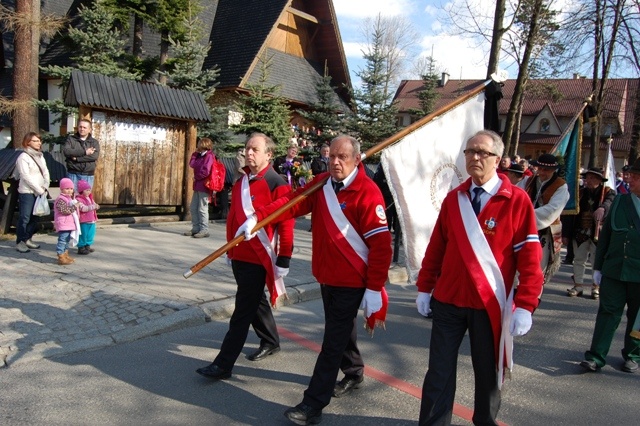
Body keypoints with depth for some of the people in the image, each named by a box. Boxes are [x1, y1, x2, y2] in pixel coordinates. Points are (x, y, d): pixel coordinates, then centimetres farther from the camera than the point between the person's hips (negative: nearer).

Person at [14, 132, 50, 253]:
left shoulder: (40, 156, 14)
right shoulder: (23, 157, -9)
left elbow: (45, 172, 12)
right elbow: (26, 177, -15)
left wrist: (45, 187, -4)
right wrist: (39, 189, -14)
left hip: (39, 192, 7)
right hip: (27, 193, -7)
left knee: (34, 217, 10)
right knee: (24, 218, -4)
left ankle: (28, 239, 22)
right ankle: (20, 242, 4)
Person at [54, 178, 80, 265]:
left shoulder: (69, 199, 18)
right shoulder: (60, 199, -14)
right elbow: (64, 210, -26)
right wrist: (74, 206, -27)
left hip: (69, 224, 10)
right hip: (63, 225, -10)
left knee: (67, 240, 18)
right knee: (62, 240, -10)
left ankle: (65, 255, 29)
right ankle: (61, 257, -8)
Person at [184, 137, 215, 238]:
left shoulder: (209, 156, -12)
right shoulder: (200, 156, 17)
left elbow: (206, 171, -20)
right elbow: (192, 164, 10)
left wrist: (196, 177, -8)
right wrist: (195, 153, 5)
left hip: (204, 186, -10)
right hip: (197, 186, 10)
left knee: (202, 209, -6)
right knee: (193, 208, 12)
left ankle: (204, 230, 1)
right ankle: (196, 228, 19)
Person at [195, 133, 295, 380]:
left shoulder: (277, 185, -14)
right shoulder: (241, 182, 10)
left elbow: (286, 224, -15)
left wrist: (283, 260, -15)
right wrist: (230, 249, 22)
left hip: (258, 259, -8)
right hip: (239, 256, 8)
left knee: (243, 311, -2)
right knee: (255, 302, 21)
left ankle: (223, 365, 5)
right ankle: (271, 342, 41)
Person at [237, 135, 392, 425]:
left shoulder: (367, 193, -19)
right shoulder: (322, 184, 3)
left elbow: (381, 244, -20)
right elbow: (293, 202, -6)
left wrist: (375, 289, -20)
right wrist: (257, 217, -21)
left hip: (351, 281, -7)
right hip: (325, 275, 7)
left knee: (333, 340, -1)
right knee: (341, 328, 24)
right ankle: (354, 372, 47)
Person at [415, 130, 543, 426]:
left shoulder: (517, 200, -8)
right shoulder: (454, 198, 4)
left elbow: (529, 258, -10)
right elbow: (436, 247, 6)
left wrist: (525, 306, -14)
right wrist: (424, 288, 6)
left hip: (490, 305, -2)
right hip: (448, 301, 3)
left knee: (487, 371, 16)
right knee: (439, 370, 8)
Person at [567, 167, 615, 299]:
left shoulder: (608, 192, -1)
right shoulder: (581, 193, 7)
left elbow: (609, 202, -25)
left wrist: (602, 208, -49)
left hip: (599, 233, -3)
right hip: (580, 232, 3)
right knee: (579, 259, 8)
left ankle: (596, 287, 17)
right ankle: (578, 285, 17)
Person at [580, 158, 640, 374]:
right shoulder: (620, 200, 5)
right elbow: (605, 234, 8)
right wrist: (598, 266, 6)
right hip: (614, 270, 2)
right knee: (608, 312, 3)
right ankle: (596, 356, 8)